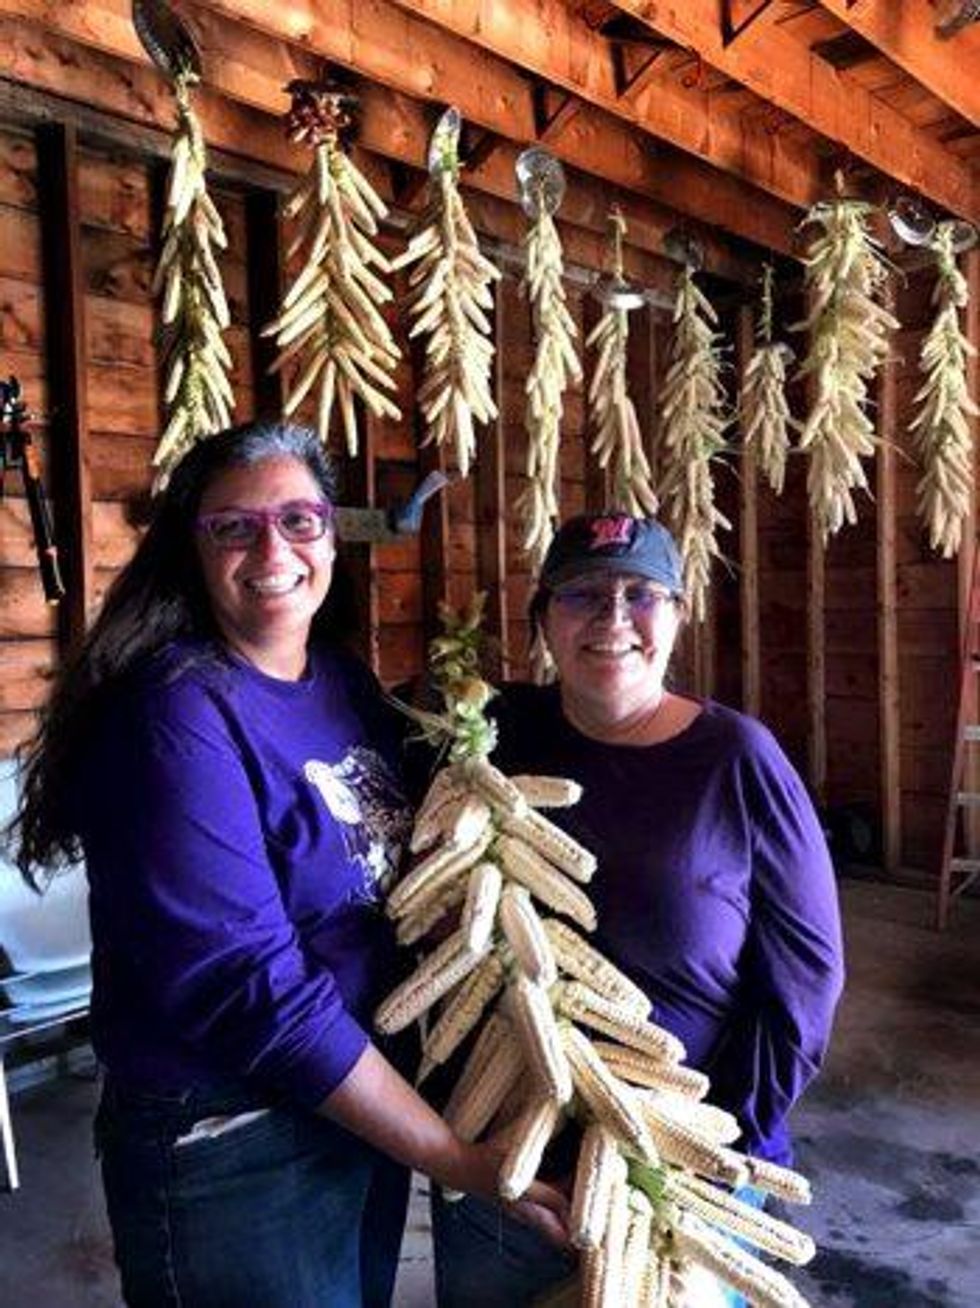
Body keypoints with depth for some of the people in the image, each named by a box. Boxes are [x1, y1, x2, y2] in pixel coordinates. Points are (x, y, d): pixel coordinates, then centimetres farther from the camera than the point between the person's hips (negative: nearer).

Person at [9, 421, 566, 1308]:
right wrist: (461, 1162, -21)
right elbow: (252, 991, -26)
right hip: (227, 1148, -7)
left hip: (369, 1109, 7)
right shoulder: (179, 716, -22)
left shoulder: (347, 680, 0)